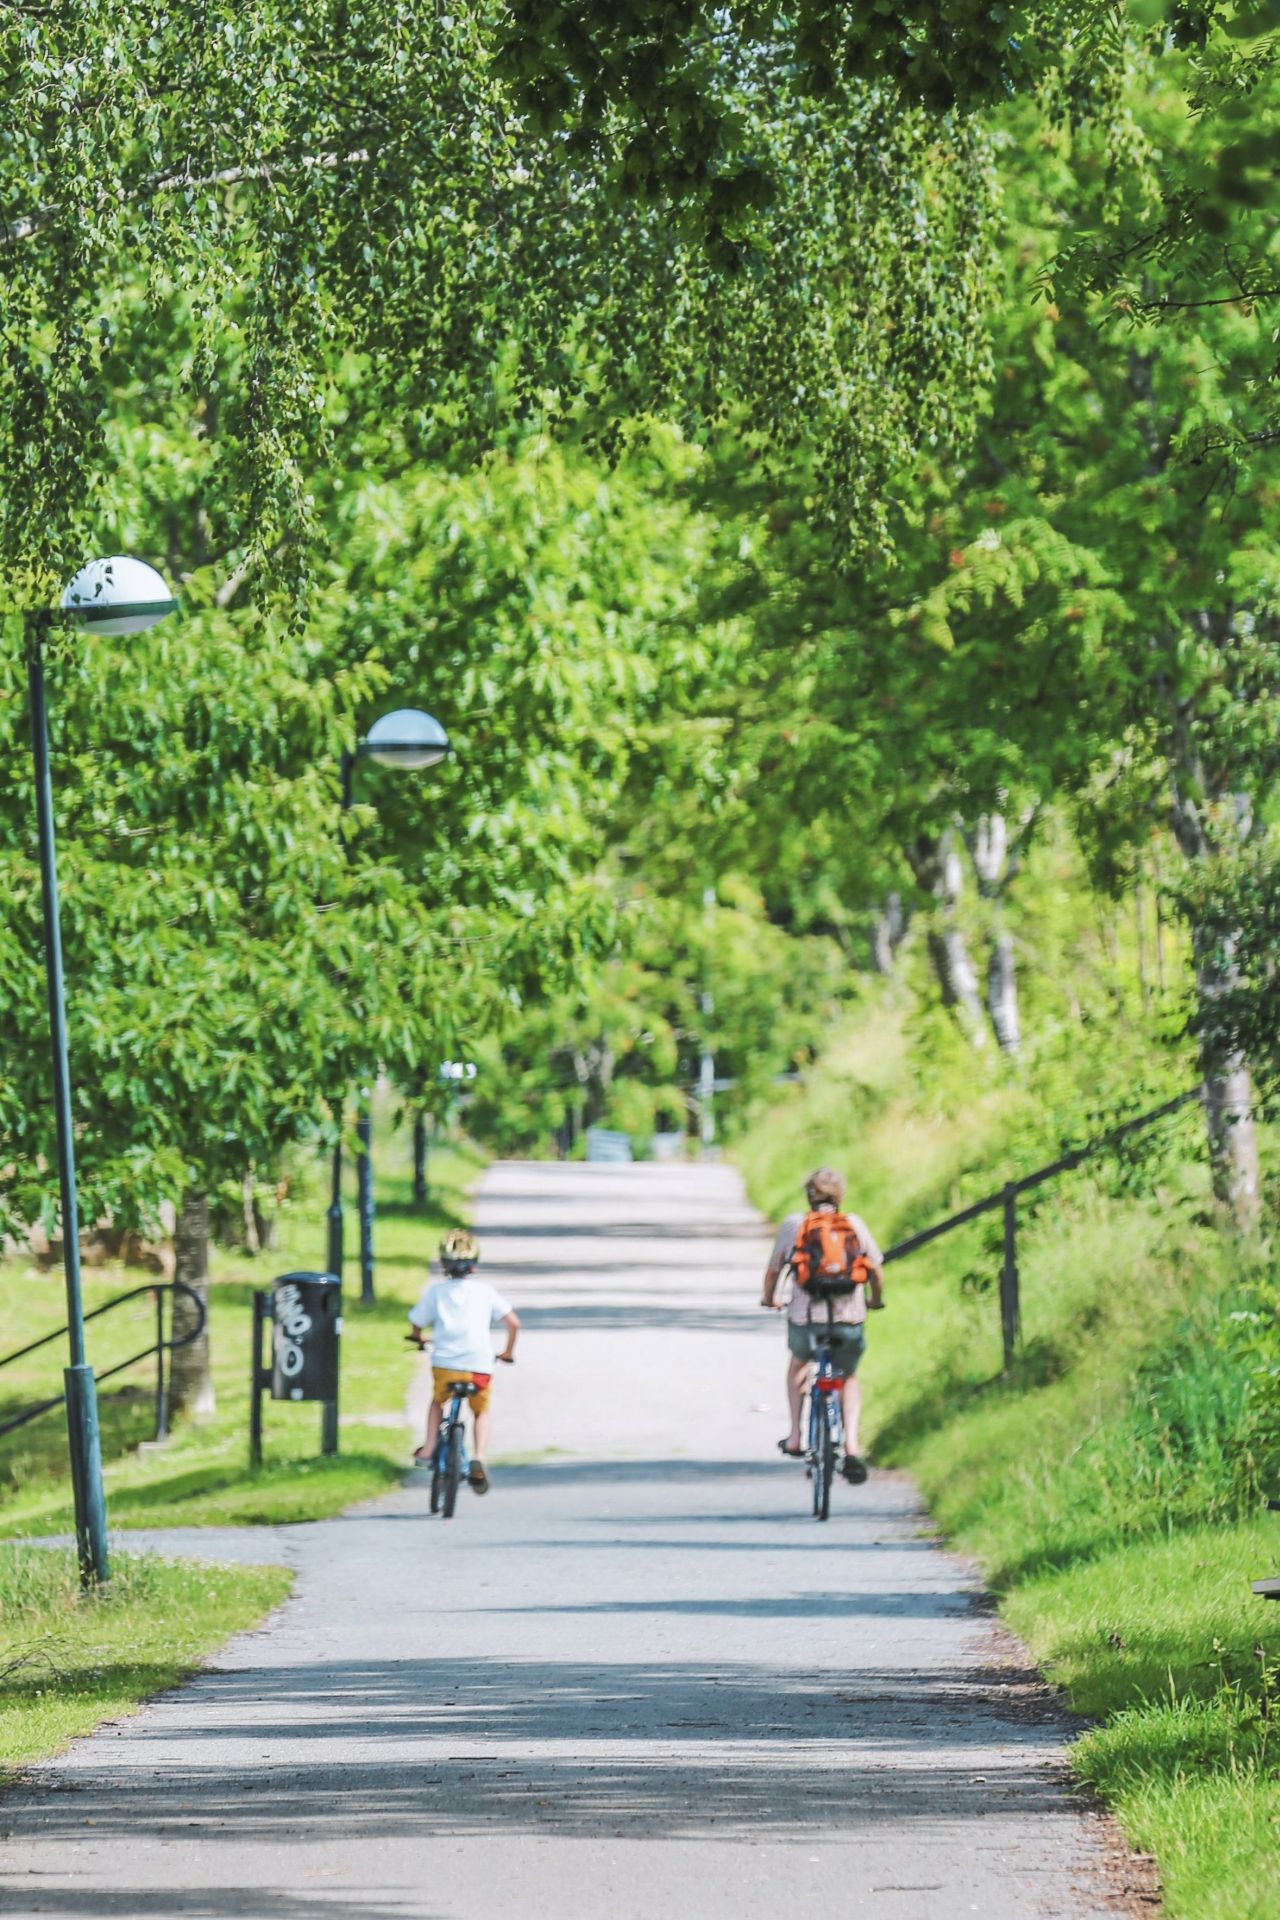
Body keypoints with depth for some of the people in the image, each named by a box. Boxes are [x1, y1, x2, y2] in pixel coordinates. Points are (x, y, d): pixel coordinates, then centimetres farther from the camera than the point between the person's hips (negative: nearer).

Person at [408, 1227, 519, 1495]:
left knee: (438, 1402, 32)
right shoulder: (485, 1291, 4)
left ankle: (428, 1449, 18)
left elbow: (417, 1323, 9)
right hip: (479, 1365, 0)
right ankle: (479, 1458, 0)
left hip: (444, 1364, 0)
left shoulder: (435, 1291, 4)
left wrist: (419, 1339, 33)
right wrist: (508, 1352, 19)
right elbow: (513, 1323, 1)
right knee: (481, 1411, 22)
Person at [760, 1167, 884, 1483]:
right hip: (850, 1318, 0)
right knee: (849, 1378, 25)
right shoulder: (854, 1224, 7)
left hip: (805, 1317, 0)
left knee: (798, 1362, 34)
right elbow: (876, 1269, 11)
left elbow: (773, 1270, 13)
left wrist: (769, 1298, 33)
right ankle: (851, 1445, 4)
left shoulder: (793, 1224, 5)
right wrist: (876, 1299, 31)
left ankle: (795, 1437, 32)